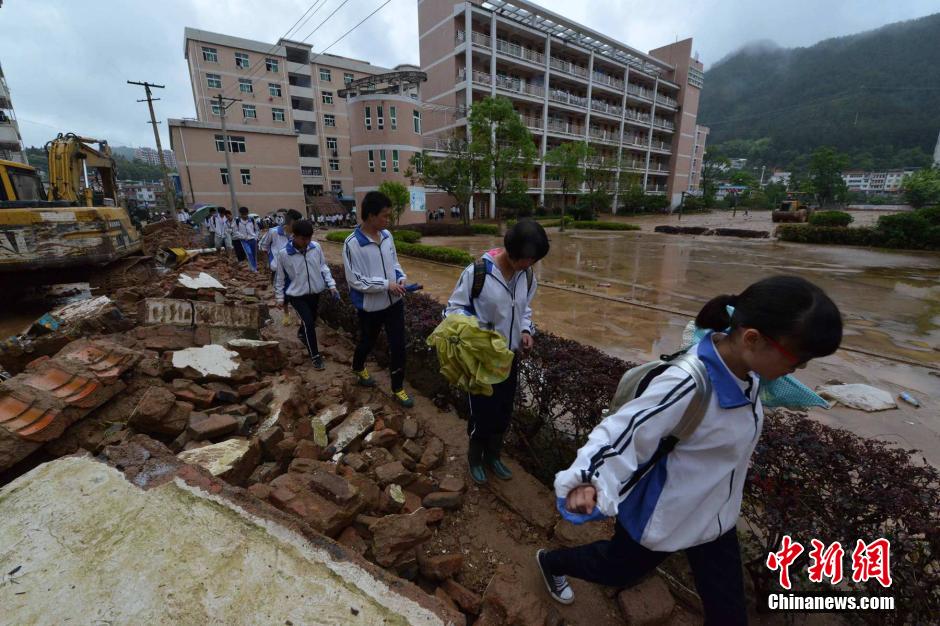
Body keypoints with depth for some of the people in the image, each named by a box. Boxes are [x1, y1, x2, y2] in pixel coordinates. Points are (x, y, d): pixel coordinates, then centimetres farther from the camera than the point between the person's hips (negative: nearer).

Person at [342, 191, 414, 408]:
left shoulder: (387, 236, -1)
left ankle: (398, 387, 23)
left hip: (394, 302, 4)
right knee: (368, 342, 19)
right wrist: (386, 285, -21)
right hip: (370, 306, -4)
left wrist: (400, 278, -7)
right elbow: (355, 280, -19)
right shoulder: (352, 243, -19)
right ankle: (358, 367, 53)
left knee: (398, 345, 6)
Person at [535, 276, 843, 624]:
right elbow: (620, 432, -39)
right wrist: (587, 481, -53)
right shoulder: (688, 385, -39)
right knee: (618, 569, 22)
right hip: (661, 515, -6)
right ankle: (552, 562, 52)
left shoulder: (745, 369, -13)